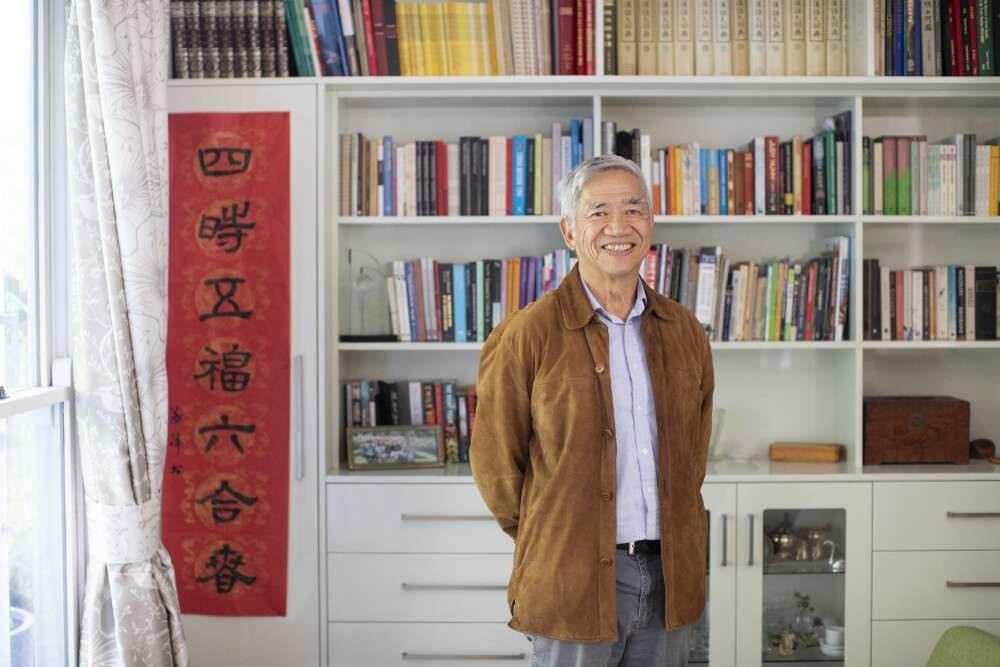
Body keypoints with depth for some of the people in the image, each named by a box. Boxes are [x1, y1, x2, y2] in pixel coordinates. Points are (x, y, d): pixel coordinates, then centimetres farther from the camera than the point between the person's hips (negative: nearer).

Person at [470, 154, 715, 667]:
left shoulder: (685, 331, 5)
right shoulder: (528, 334, -10)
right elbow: (495, 461, -4)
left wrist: (664, 539, 13)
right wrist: (550, 543, 4)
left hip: (671, 578, 4)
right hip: (574, 582, -4)